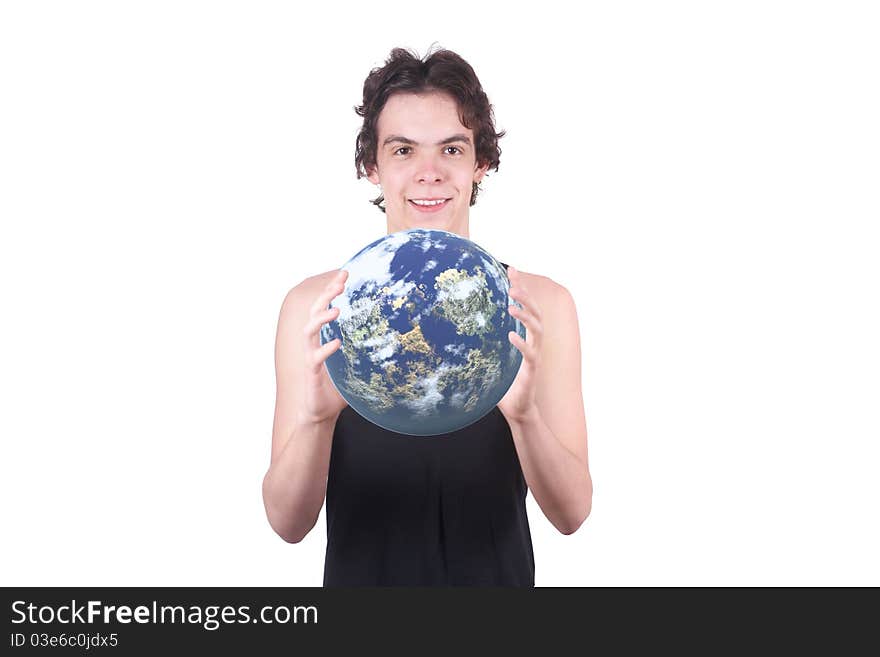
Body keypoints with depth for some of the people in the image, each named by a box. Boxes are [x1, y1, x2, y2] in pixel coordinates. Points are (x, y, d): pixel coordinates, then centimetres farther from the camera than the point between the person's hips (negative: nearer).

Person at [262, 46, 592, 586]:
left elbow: (572, 514, -14)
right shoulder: (316, 306, -13)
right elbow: (288, 522, -14)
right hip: (362, 578, 0)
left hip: (497, 577, 1)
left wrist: (523, 414, -32)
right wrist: (317, 417, -33)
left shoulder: (541, 303, -12)